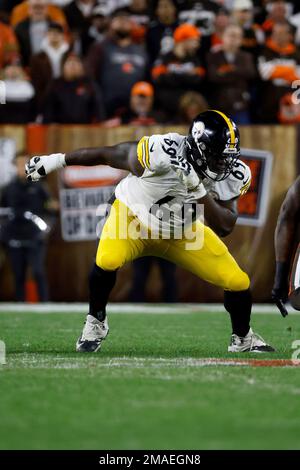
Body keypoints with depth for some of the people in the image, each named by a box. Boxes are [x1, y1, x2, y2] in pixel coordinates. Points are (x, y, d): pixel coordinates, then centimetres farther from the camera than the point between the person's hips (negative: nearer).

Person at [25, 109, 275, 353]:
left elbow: (224, 227, -26)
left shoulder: (233, 174, -22)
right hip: (132, 215, -4)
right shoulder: (162, 153, -35)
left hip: (182, 233, 4)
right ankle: (96, 321, -5)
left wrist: (199, 191, -42)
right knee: (108, 260, -35)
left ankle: (243, 339, 24)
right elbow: (109, 154, -20)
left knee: (238, 282, -7)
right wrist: (58, 160, -10)